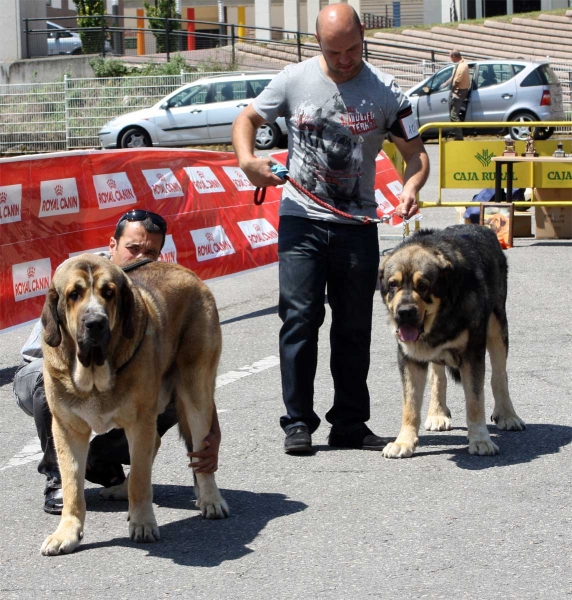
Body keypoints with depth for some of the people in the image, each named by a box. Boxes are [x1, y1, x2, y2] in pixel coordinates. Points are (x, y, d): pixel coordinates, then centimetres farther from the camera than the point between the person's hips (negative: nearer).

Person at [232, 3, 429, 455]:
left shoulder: (385, 92, -1)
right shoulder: (295, 80, 0)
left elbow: (416, 153, 2)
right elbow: (247, 119, 11)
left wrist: (410, 188, -20)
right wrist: (247, 158, -10)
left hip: (358, 226, 1)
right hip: (302, 219, -1)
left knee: (354, 327, 7)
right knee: (300, 319, -7)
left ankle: (350, 424, 16)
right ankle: (298, 422, 1)